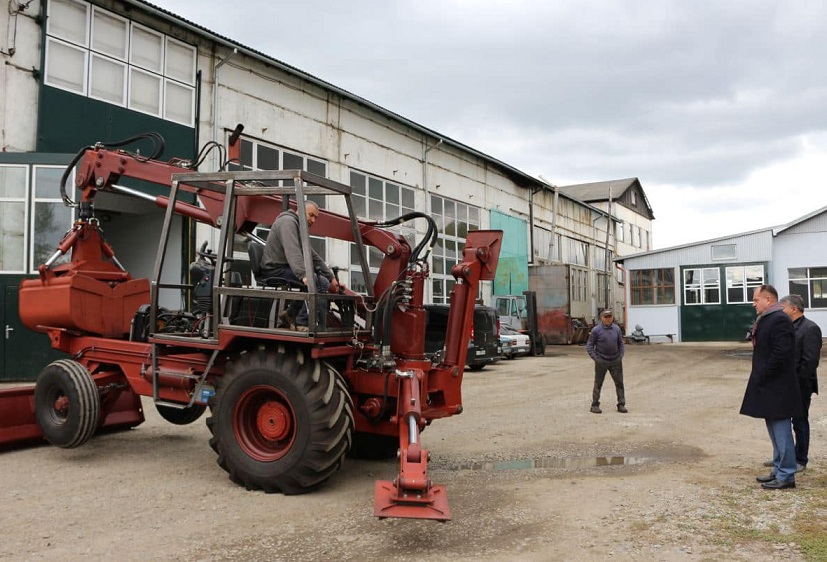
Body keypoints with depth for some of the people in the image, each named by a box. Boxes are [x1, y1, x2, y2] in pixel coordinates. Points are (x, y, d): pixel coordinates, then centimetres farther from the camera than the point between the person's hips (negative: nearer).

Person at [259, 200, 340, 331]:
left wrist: (331, 277, 16)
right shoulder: (288, 222, -12)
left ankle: (291, 314, 14)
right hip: (275, 270, -11)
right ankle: (301, 323, -13)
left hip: (281, 268, 11)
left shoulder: (300, 228, 21)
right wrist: (304, 275, -41)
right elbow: (293, 252, -29)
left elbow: (314, 256, 21)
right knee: (321, 283, -19)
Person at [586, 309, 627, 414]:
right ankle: (595, 405, 15)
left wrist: (621, 356, 3)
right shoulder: (596, 330, -9)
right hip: (601, 362, -3)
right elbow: (589, 346, -5)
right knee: (598, 384, 6)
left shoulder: (617, 329, 2)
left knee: (619, 383, 6)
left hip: (616, 362, 3)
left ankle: (621, 405, 16)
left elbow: (620, 344, 13)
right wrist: (596, 358, -11)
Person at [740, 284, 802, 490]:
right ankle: (778, 471, 27)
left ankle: (786, 476, 6)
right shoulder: (766, 319, 13)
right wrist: (759, 377, 12)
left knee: (781, 432, -2)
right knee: (776, 432, 17)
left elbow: (781, 353, -24)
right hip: (769, 388, 10)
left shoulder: (779, 320, -17)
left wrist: (763, 377, -17)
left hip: (777, 389, -10)